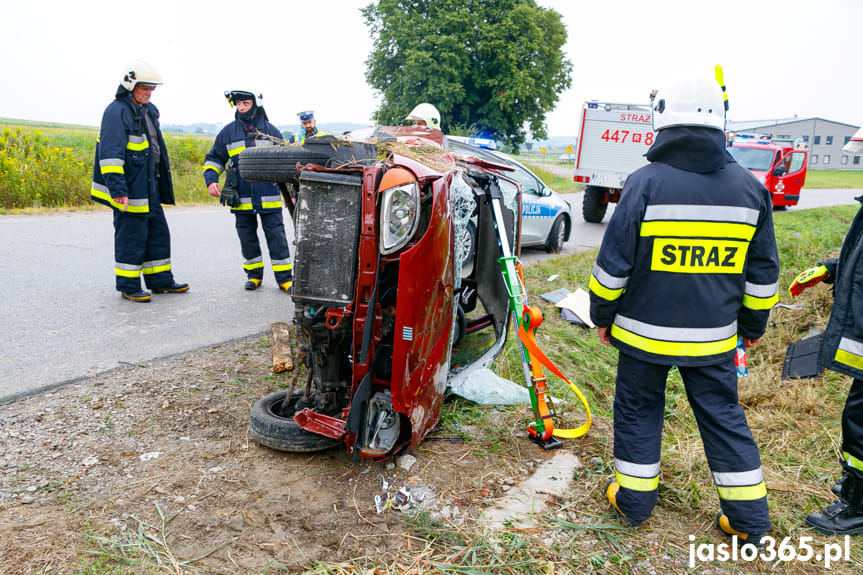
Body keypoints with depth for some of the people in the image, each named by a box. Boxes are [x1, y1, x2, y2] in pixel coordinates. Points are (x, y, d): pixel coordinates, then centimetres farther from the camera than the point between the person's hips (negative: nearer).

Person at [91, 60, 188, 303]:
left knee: (158, 233, 14)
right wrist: (117, 189, -27)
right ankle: (128, 286, 10)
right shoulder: (116, 112, -13)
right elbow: (111, 154, -20)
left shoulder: (148, 110, 15)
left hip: (149, 187, 9)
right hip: (129, 189, -9)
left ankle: (160, 280, 25)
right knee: (131, 237, -2)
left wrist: (161, 179, 25)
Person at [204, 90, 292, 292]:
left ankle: (284, 277, 4)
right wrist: (211, 180, -1)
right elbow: (214, 159, 15)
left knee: (276, 235, -2)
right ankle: (254, 274, 21)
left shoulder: (271, 131, 9)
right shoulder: (228, 132, 9)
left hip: (269, 197, -1)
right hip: (242, 198, 2)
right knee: (247, 236, 8)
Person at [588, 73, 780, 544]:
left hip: (645, 332, -3)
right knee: (723, 416, 16)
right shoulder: (749, 188, 0)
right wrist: (753, 324, 20)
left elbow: (612, 265, -10)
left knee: (637, 410, 14)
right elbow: (762, 274, 7)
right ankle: (749, 518, 26)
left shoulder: (646, 182, -13)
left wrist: (602, 315, 4)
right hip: (714, 336, 4)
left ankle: (633, 501, 27)